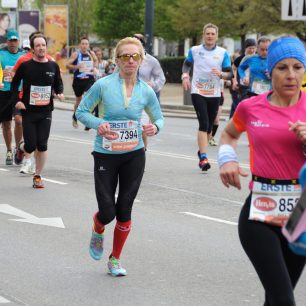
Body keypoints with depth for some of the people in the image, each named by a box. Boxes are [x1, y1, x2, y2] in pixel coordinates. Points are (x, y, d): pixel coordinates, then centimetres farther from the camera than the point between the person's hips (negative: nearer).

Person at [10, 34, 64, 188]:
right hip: (28, 111, -2)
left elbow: (58, 83, 15)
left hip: (45, 112, 2)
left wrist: (60, 93, -6)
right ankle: (21, 150, 34)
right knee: (31, 145, -3)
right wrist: (16, 100, -8)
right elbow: (15, 84, 5)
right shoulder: (25, 66, -5)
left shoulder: (53, 66, 2)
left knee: (42, 146, -2)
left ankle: (37, 176, 12)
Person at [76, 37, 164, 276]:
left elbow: (159, 118, 11)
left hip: (134, 156, 2)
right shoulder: (103, 85, -10)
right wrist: (98, 124, -22)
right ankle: (98, 231, 34)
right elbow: (81, 112, -3)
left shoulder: (146, 91, -2)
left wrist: (155, 128, -13)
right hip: (105, 156, -2)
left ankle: (115, 259, 23)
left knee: (124, 210, 4)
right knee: (107, 212, -5)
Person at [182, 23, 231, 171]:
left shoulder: (223, 53, 2)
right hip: (198, 92, -2)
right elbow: (187, 64, 20)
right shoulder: (194, 50, 3)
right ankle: (203, 157, -22)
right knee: (203, 123, -16)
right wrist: (185, 76, 3)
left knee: (209, 125, 11)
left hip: (214, 94, 2)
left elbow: (228, 74, 2)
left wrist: (221, 74, -19)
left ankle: (201, 151, 32)